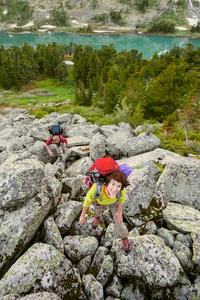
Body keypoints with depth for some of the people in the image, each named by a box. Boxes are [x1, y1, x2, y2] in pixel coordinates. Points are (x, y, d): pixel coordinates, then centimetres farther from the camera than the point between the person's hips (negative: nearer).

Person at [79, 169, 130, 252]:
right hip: (99, 201, 0)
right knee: (97, 211, 32)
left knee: (118, 221, 12)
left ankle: (124, 237, 47)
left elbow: (122, 198, -16)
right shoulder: (96, 188, -50)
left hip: (114, 202, 0)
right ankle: (98, 217, 71)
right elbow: (87, 200, -26)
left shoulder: (122, 190, -44)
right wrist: (83, 215, -11)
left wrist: (119, 211, -2)